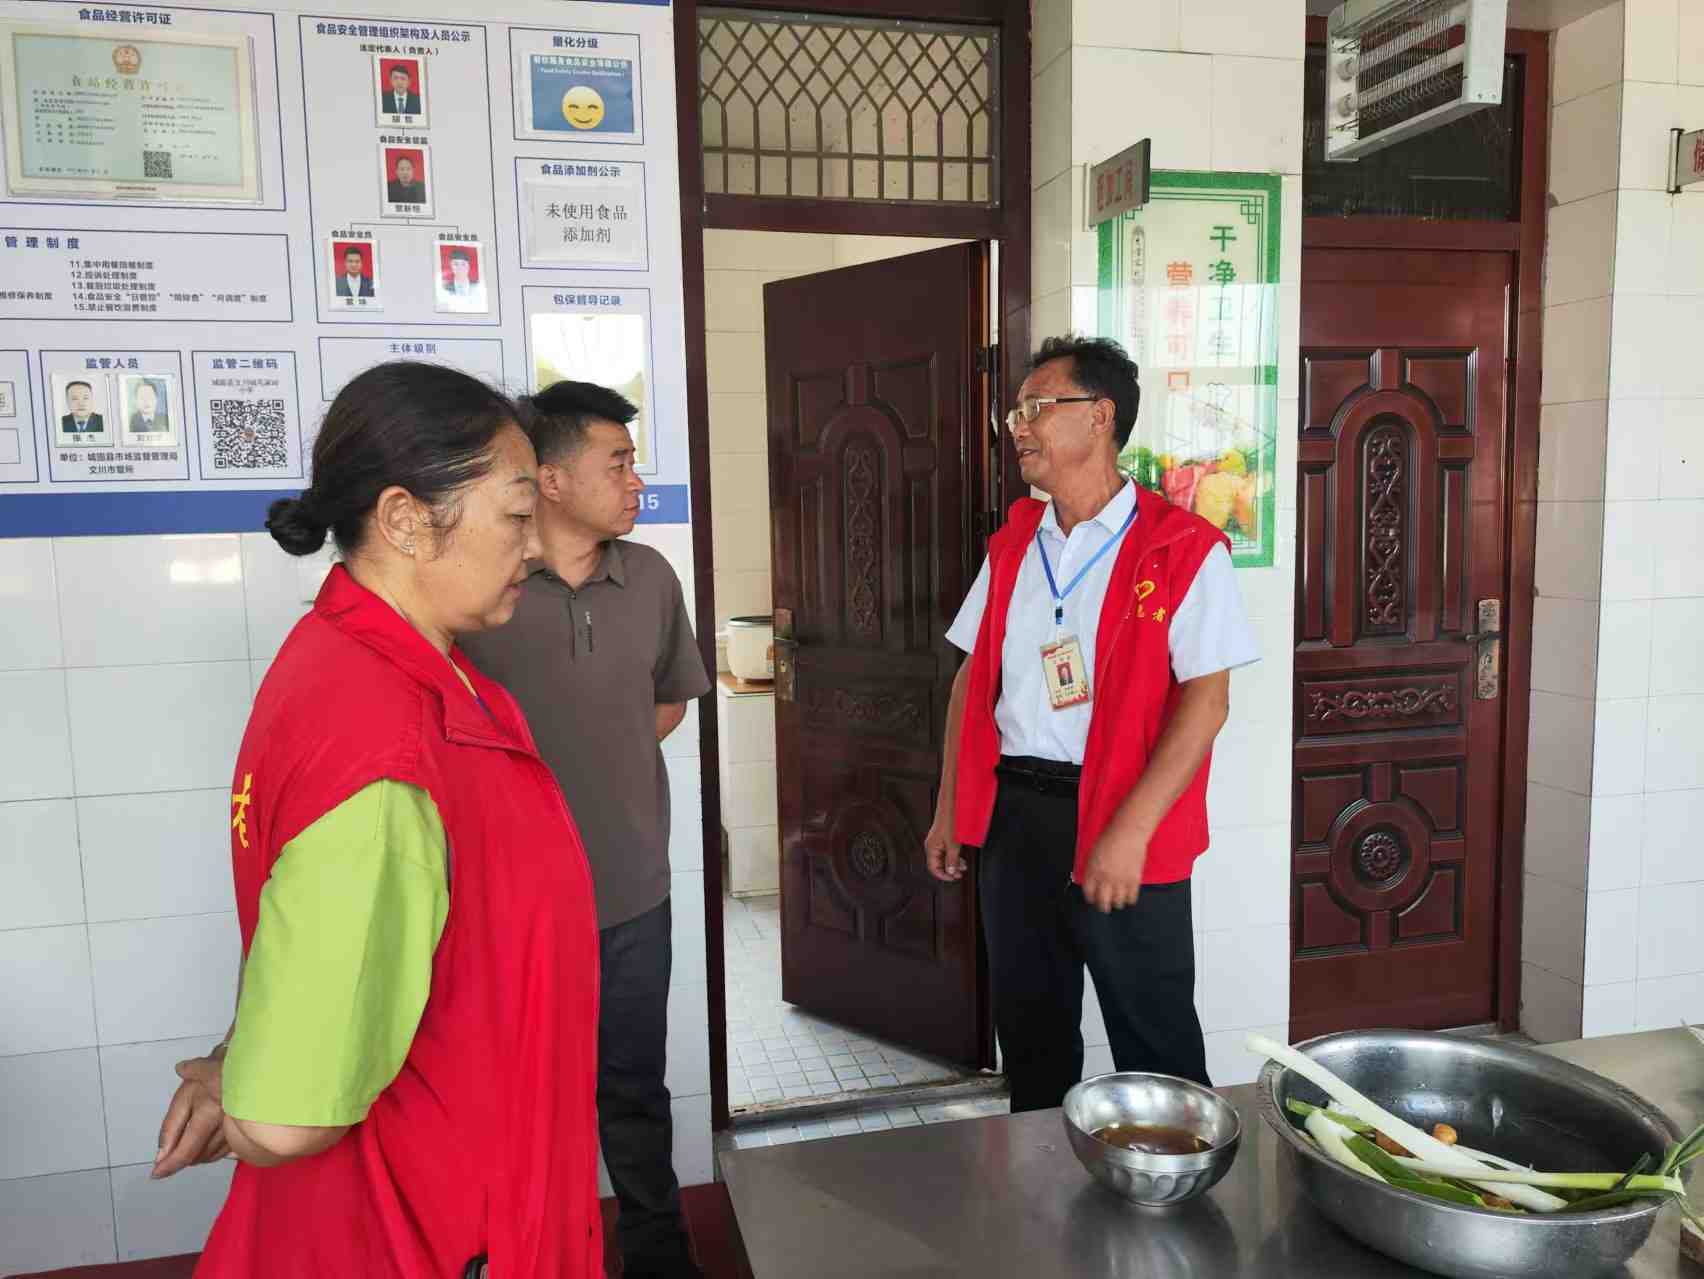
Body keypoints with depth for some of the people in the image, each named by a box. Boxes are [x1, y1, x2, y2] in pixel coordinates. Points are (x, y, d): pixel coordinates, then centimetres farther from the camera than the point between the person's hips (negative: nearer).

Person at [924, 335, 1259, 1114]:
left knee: (1154, 1047, 7)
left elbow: (1206, 698, -15)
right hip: (1010, 814, 6)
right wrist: (949, 810, 10)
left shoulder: (1183, 551, -9)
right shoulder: (1011, 547, 10)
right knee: (1029, 1032, 19)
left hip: (1120, 821, -5)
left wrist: (1131, 830, -22)